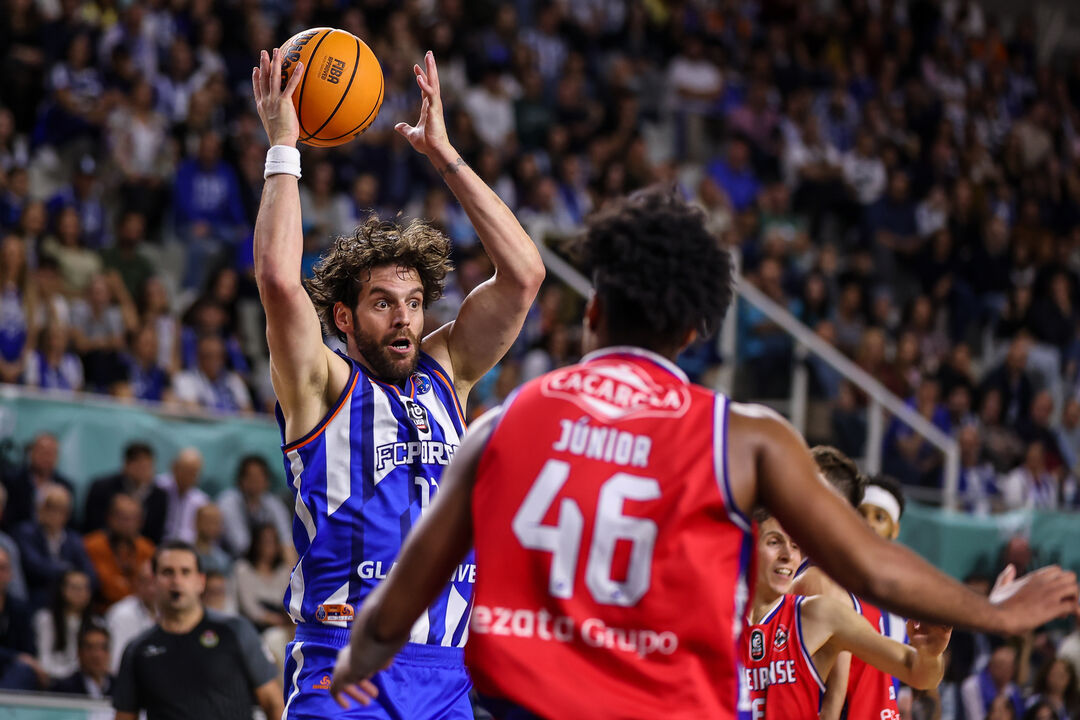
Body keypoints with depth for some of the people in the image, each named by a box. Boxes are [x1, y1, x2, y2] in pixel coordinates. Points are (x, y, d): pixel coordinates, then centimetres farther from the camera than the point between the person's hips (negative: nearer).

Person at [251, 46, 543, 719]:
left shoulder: (444, 374, 15)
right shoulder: (321, 386, 2)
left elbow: (524, 273, 10)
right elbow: (279, 278, -14)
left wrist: (444, 153, 8)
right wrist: (283, 146, -6)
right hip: (341, 665, -5)